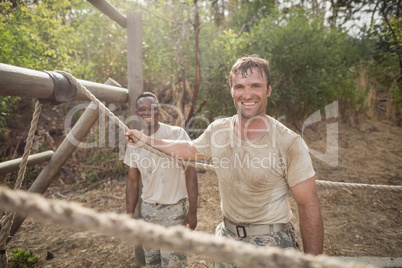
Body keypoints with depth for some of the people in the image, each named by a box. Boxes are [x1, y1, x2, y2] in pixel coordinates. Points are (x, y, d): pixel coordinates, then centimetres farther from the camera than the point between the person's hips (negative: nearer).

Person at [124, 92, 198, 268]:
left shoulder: (177, 133, -14)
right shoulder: (134, 142, 1)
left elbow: (190, 172, -11)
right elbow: (132, 181, 9)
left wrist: (192, 210, -12)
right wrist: (129, 214, 9)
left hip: (174, 208, -4)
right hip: (147, 208, 5)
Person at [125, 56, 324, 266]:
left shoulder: (289, 143, -20)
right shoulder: (217, 130, -7)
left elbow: (309, 207, -14)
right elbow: (189, 149, 12)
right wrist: (146, 139, 16)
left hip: (272, 245, -4)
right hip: (227, 236, 4)